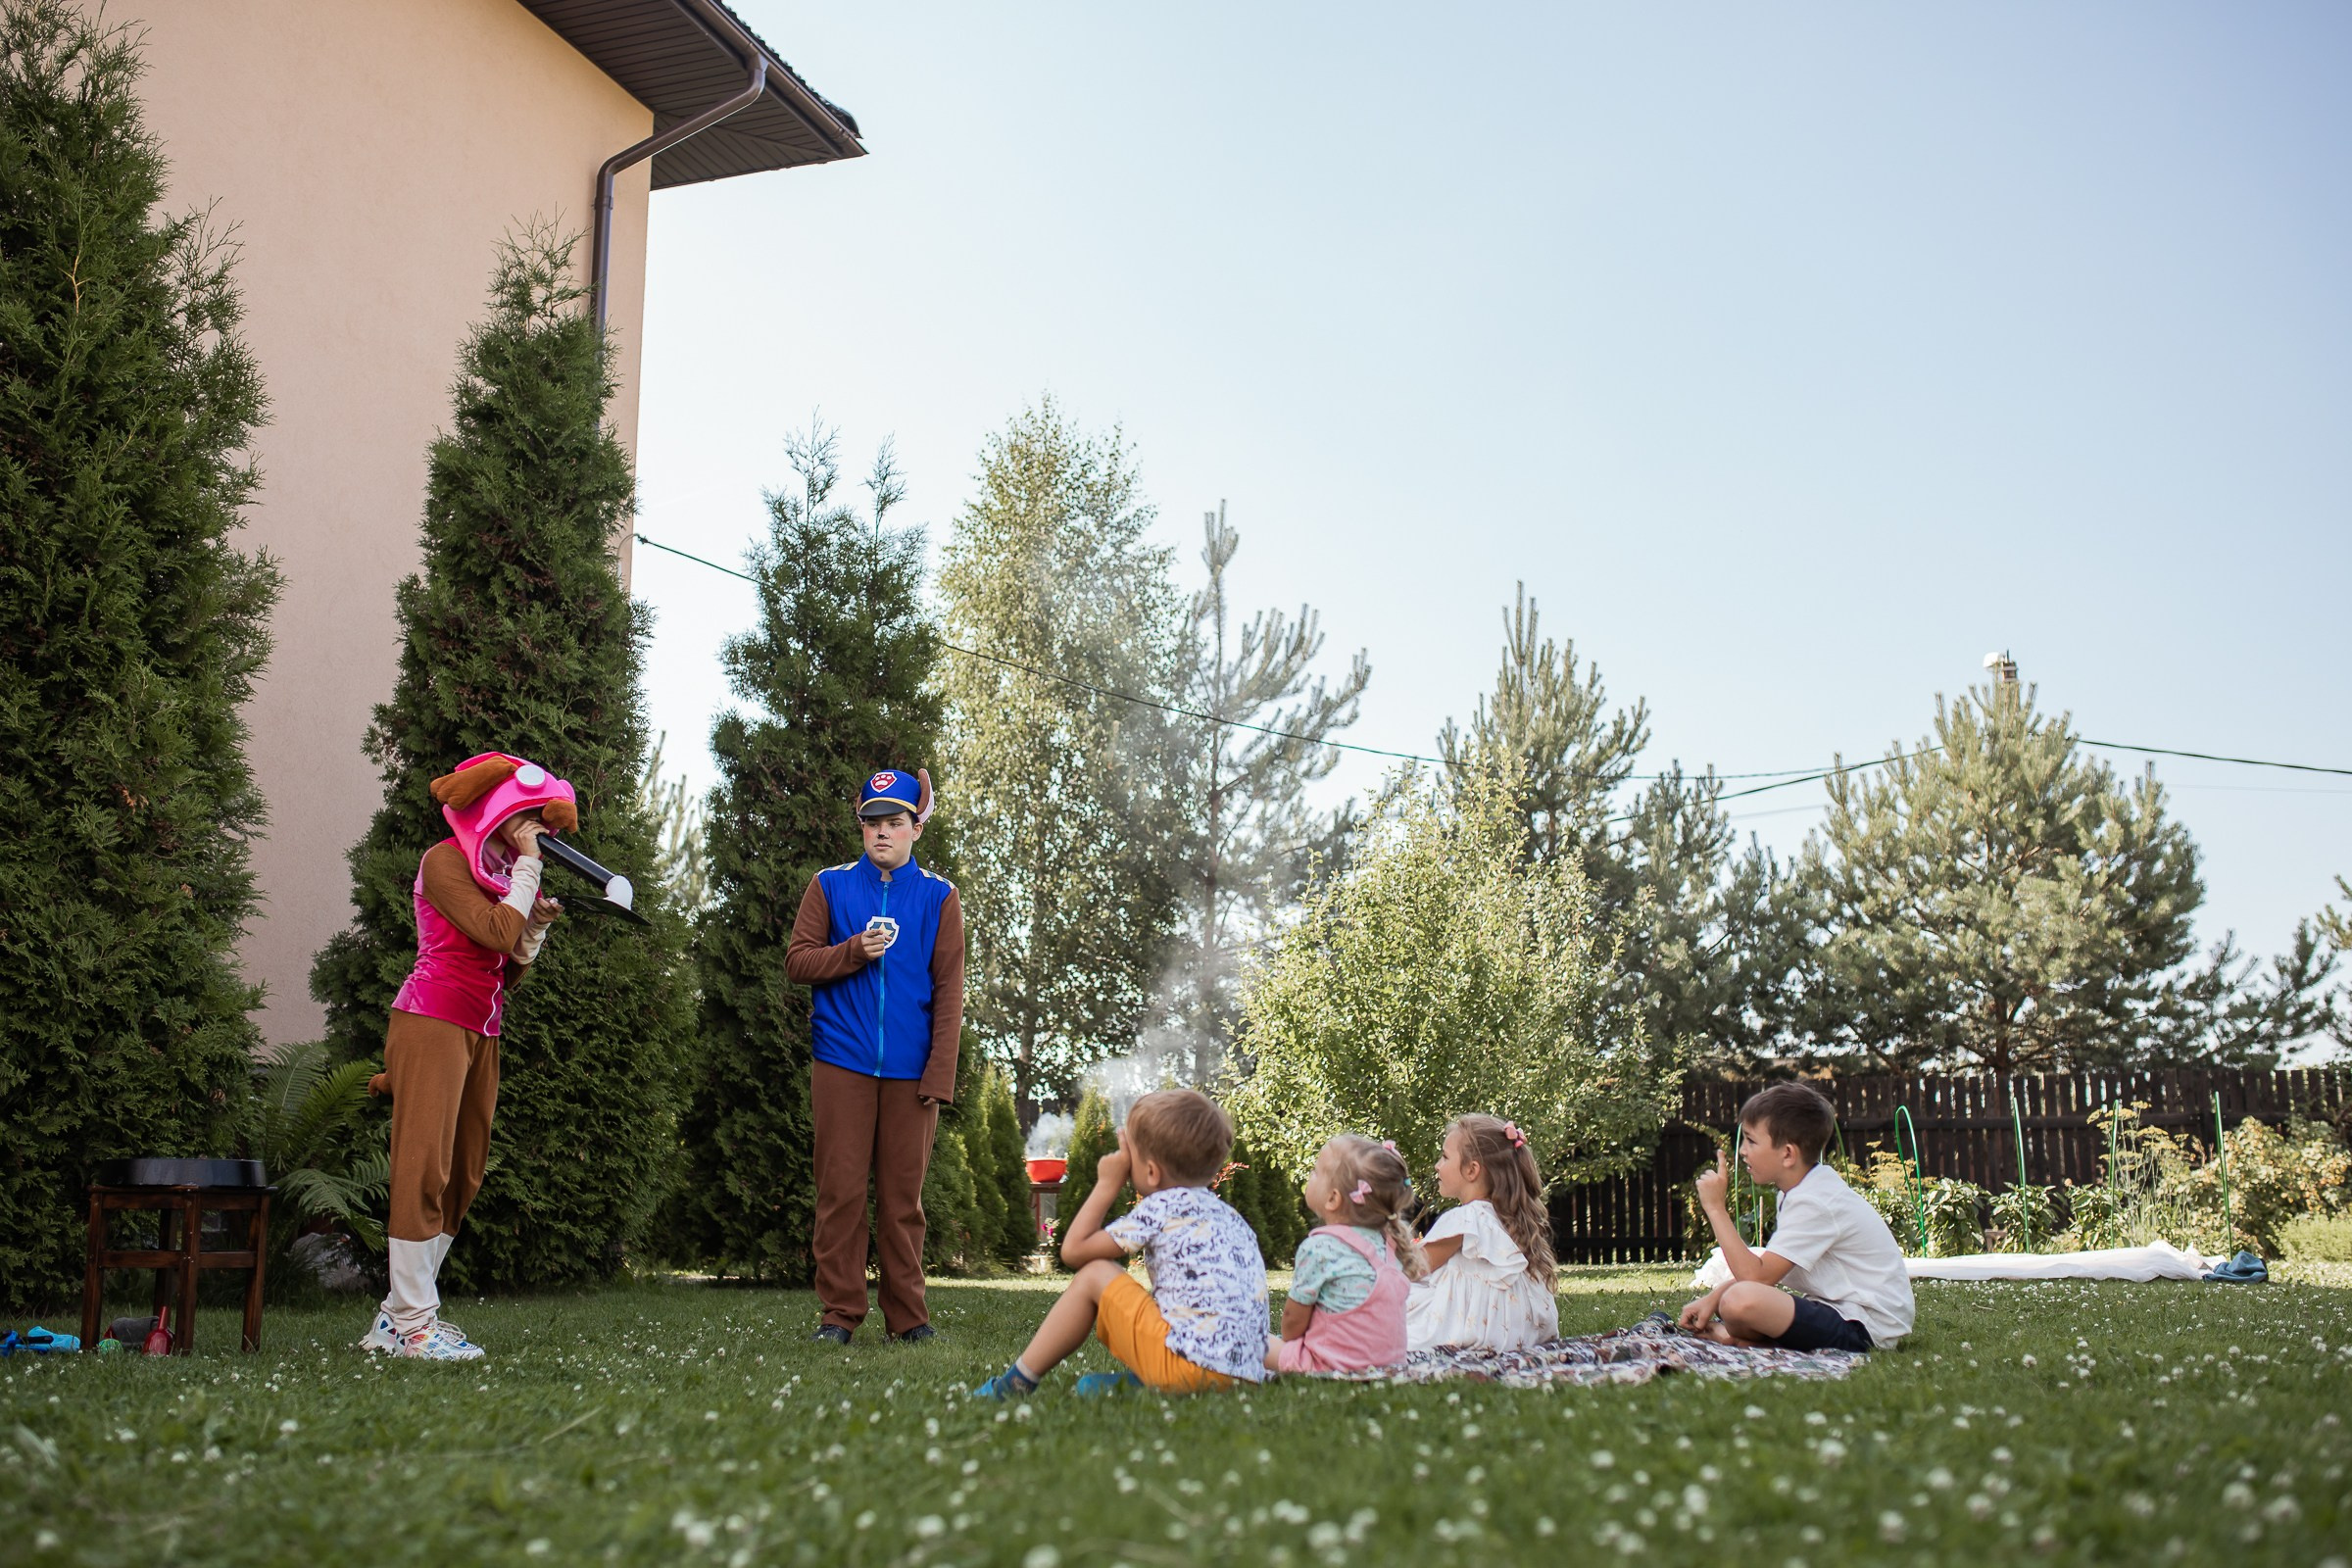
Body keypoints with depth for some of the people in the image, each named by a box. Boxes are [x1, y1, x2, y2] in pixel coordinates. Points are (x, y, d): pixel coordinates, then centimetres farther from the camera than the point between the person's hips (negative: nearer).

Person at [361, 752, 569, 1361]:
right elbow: (496, 934, -18)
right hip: (433, 1021, -9)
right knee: (425, 1166, -10)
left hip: (481, 1031, 9)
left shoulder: (502, 871, 19)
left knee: (463, 1175, 5)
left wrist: (539, 923, 3)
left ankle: (398, 1315, 9)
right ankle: (412, 1324, -9)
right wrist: (528, 866, -8)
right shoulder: (445, 861, -4)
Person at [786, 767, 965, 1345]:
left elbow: (948, 990, 3)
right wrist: (855, 952, -13)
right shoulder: (829, 886, 10)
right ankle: (840, 1312, 6)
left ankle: (907, 1315, 10)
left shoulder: (939, 896, 7)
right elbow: (796, 961, 5)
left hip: (910, 1069, 0)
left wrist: (940, 1074, -5)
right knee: (841, 1189, -1)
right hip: (842, 1062, 0)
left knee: (902, 1194, 3)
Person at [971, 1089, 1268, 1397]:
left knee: (1094, 1276, 6)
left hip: (1191, 1364, -8)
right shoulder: (1229, 1216, 19)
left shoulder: (1160, 1207, -2)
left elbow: (1073, 1250, 4)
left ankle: (1017, 1382, 12)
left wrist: (1107, 1185, 13)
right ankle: (1136, 1381, 8)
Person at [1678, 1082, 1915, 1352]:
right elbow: (1768, 1267, 15)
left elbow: (1755, 1276, -25)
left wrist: (1716, 1208, -20)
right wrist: (1713, 1297, 2)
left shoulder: (1815, 1203, -19)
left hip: (1865, 1327, -11)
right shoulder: (1809, 1187, 12)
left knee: (1740, 1300, -31)